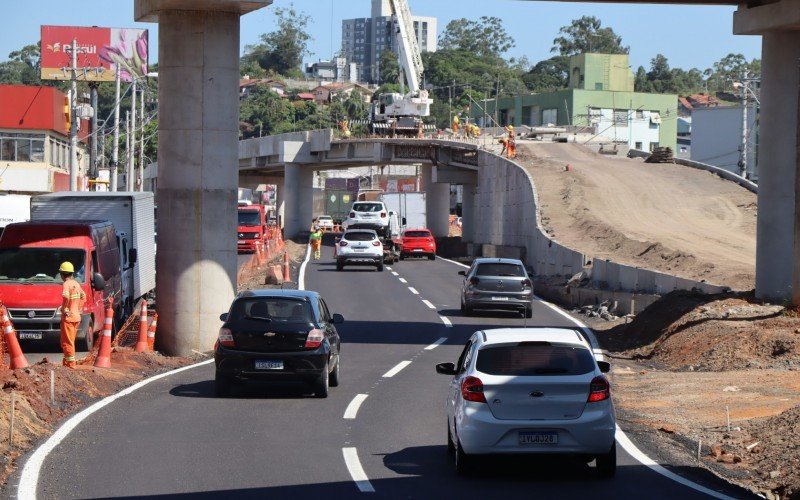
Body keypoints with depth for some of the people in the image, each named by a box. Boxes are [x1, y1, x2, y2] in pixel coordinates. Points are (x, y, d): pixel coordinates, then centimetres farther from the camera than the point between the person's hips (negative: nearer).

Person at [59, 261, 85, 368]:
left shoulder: (67, 284, -14)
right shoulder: (76, 284, 12)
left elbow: (66, 296, -33)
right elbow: (83, 296, 25)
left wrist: (64, 309, -21)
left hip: (68, 317, -9)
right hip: (76, 316, 9)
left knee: (67, 342, -5)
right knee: (70, 341, 17)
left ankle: (70, 364, -6)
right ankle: (67, 363, 23)